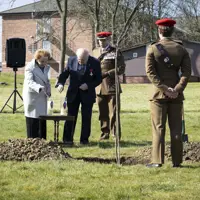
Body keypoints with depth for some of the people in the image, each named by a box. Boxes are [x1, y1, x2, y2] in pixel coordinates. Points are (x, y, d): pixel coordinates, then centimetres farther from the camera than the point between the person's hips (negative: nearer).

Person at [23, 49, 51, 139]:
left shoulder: (47, 67, 9)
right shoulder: (30, 67, -14)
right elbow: (29, 82, -27)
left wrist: (48, 90, 3)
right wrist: (39, 88, -44)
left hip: (42, 97, 7)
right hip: (32, 97, -7)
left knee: (42, 120, 8)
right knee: (32, 120, -6)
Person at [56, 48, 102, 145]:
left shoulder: (95, 63, -9)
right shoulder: (71, 60, -4)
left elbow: (98, 79, -4)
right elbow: (64, 73, 3)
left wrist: (88, 85, -19)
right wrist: (60, 83, -16)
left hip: (87, 94, -1)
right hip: (73, 94, 1)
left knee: (86, 117, 4)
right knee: (71, 116, 1)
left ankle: (84, 139, 12)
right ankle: (67, 139, 7)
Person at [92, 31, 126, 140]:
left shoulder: (115, 52, -1)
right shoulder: (95, 52, 16)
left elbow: (121, 69, -7)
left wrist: (107, 74, -16)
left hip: (111, 87, -5)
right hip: (99, 87, 5)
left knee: (113, 113, -5)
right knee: (102, 113, 9)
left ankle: (116, 135, 0)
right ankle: (105, 133, 17)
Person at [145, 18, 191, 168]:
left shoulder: (153, 49, -2)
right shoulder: (181, 49, 5)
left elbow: (150, 72, -11)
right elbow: (187, 72, -5)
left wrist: (164, 89, -13)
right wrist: (177, 89, -11)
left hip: (159, 94, -2)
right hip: (176, 95, 2)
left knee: (159, 128, 0)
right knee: (176, 129, 6)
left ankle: (158, 161, -3)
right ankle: (177, 161, 6)